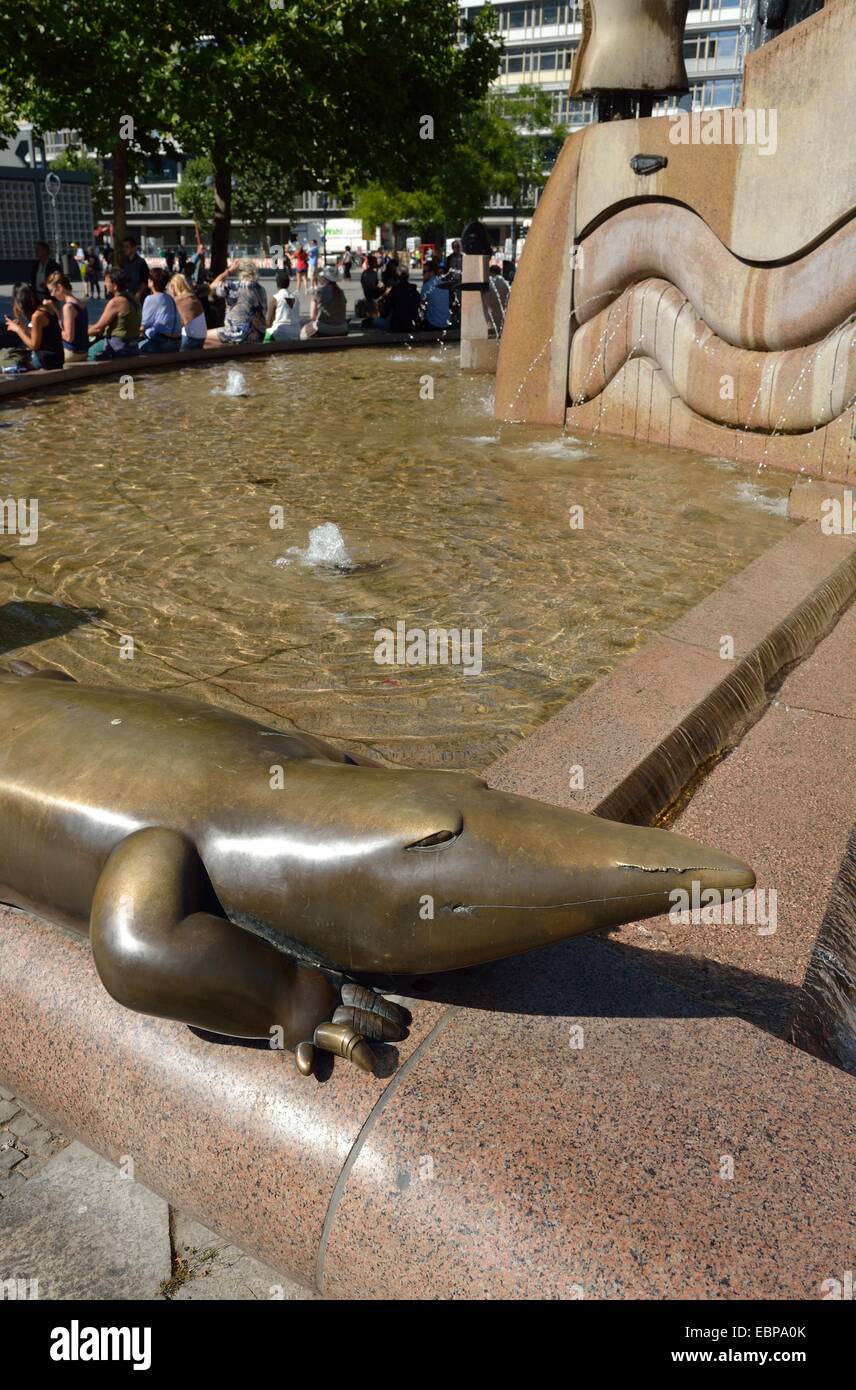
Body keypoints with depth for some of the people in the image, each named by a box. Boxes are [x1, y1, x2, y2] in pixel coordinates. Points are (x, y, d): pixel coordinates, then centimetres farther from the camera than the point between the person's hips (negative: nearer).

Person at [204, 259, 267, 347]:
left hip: (237, 335, -6)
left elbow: (212, 287, 10)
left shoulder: (232, 285, -8)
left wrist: (228, 271, 14)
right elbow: (264, 318, 11)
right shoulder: (261, 289, 4)